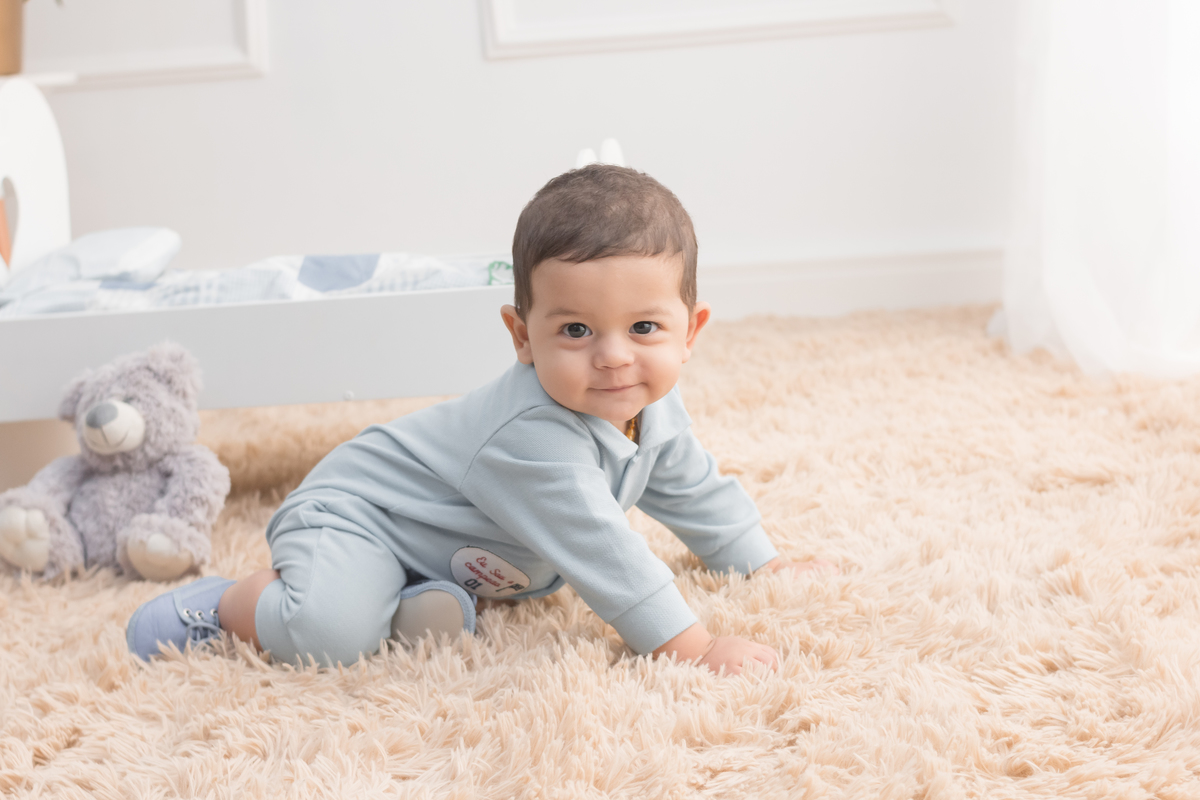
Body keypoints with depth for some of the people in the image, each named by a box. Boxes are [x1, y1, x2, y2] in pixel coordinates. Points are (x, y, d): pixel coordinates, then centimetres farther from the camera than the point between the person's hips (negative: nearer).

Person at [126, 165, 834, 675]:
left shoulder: (654, 410, -7)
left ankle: (426, 590, 5)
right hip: (356, 509, -9)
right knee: (330, 632, -28)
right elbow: (598, 549, -37)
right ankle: (228, 603, 0)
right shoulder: (535, 435, -37)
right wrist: (691, 647, -34)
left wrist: (768, 564, 15)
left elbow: (696, 490, 12)